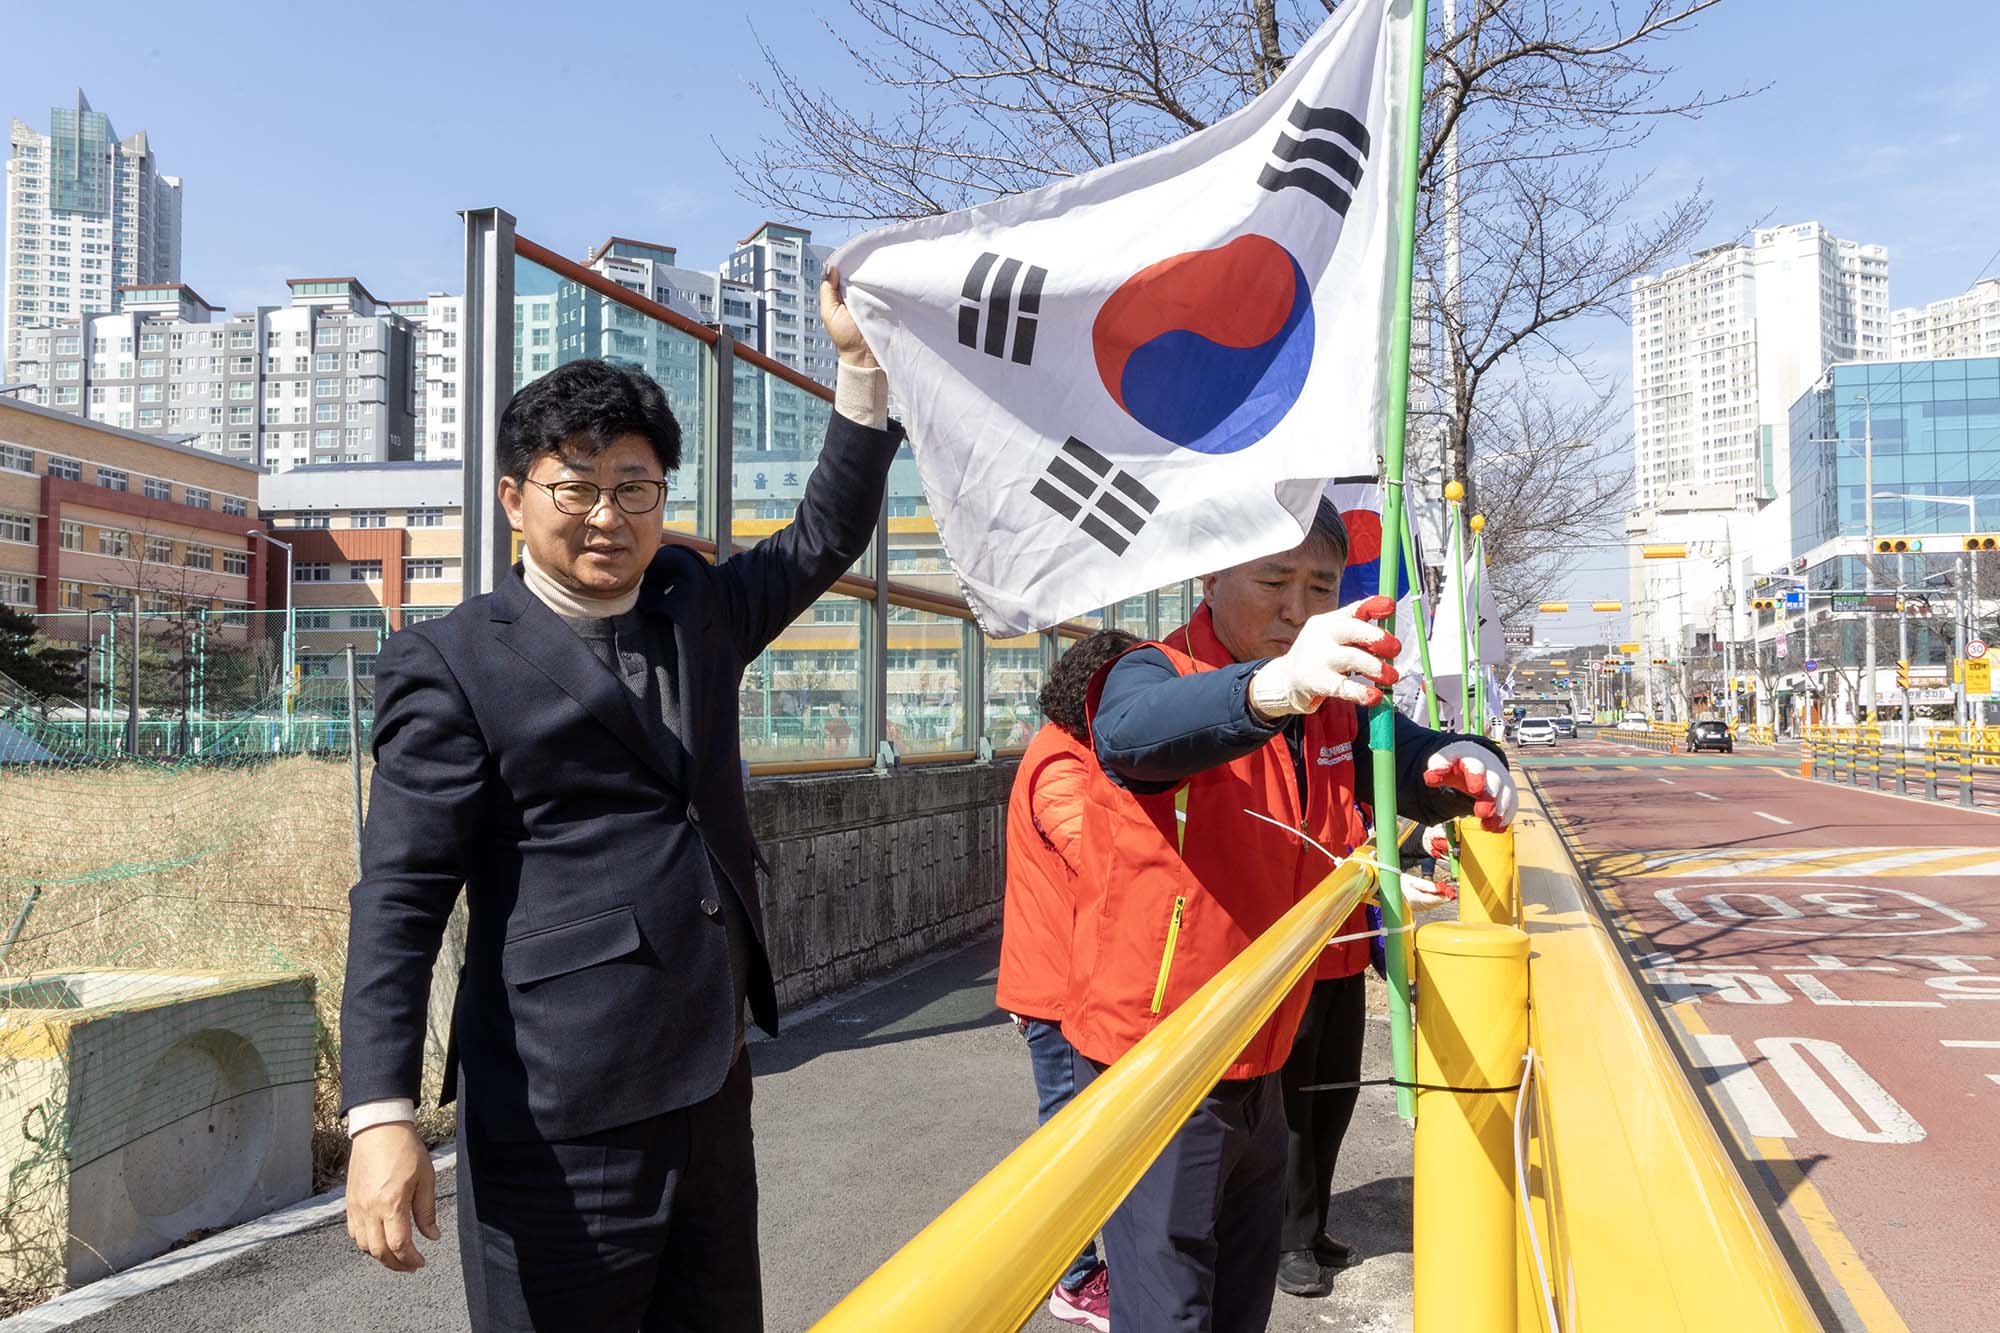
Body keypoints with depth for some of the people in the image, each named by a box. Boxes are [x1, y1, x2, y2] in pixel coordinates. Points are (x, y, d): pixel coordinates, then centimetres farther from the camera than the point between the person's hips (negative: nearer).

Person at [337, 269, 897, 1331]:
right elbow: (399, 899, -11)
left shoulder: (696, 607, 11)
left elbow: (828, 536, 19)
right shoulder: (451, 664, -7)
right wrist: (381, 1118, -19)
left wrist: (860, 361, 9)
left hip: (712, 1089, 7)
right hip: (559, 1125, -6)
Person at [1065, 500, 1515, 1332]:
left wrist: (1463, 769, -23)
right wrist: (1275, 686, -62)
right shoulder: (1153, 673, -18)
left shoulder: (1334, 703, 5)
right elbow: (1137, 730, -41)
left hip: (1256, 1061, 8)